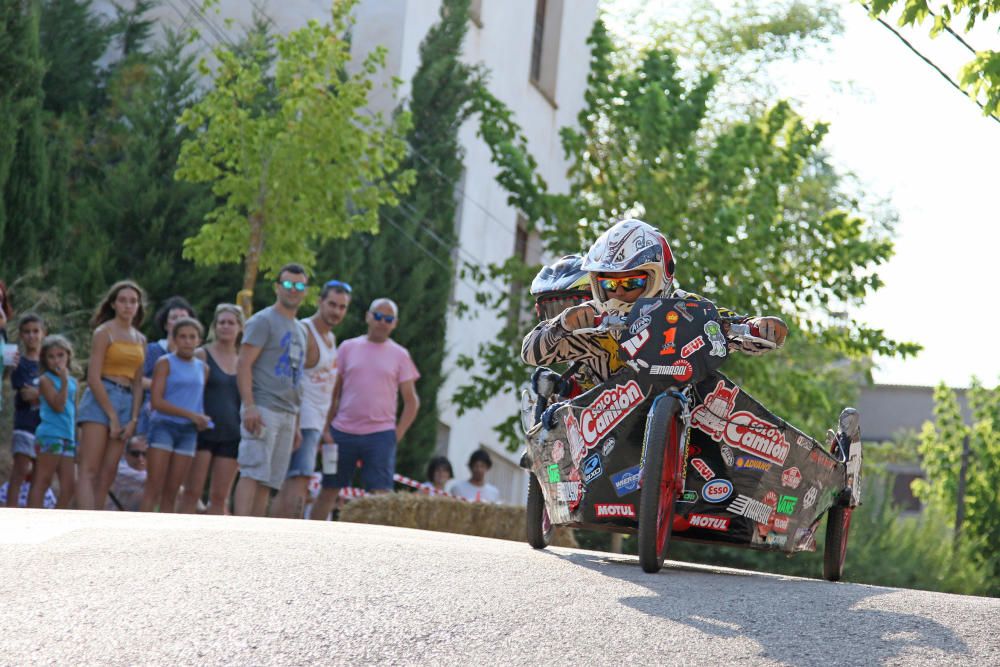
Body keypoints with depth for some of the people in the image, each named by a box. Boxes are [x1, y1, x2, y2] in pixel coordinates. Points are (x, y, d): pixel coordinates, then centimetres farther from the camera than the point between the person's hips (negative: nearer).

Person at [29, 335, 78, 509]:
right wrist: (64, 380, -18)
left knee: (69, 485, 2)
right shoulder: (46, 380, -4)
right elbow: (58, 406, -16)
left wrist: (77, 439, 19)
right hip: (50, 434, -7)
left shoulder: (73, 381, 16)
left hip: (68, 437, 7)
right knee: (43, 480, -6)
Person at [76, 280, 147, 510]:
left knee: (107, 474, 2)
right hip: (100, 399, -6)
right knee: (89, 471, -11)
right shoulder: (104, 332, -3)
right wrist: (112, 416, -11)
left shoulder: (140, 340, 16)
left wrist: (133, 419, 3)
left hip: (127, 402, 6)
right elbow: (93, 378, -9)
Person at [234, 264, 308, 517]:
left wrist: (296, 424, 20)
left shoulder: (298, 330, 22)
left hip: (287, 414, 8)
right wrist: (249, 406, -22)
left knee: (268, 481, 5)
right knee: (253, 474, -15)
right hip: (263, 409, -8)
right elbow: (244, 365, -11)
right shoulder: (264, 321, -2)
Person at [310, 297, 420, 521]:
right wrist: (326, 429, 1)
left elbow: (412, 402, 8)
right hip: (342, 433, 1)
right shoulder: (348, 347, 8)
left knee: (381, 494, -7)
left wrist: (397, 434, -3)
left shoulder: (400, 355, 6)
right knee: (328, 491, 6)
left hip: (380, 435, -1)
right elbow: (333, 392, 9)